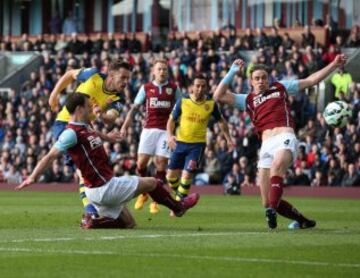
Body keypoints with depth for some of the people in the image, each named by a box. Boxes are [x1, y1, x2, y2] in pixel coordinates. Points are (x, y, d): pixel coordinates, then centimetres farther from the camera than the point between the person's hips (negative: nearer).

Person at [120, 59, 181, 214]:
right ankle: (144, 193, 15)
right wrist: (125, 126, 0)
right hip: (149, 129, 1)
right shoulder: (146, 88, 8)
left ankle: (155, 201, 2)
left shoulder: (173, 88, 7)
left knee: (161, 164, -6)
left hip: (166, 130, -1)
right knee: (141, 162, -8)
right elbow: (134, 108, 10)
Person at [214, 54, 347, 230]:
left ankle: (272, 211, -49)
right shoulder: (248, 100, 24)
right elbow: (219, 96, 16)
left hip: (285, 138, -3)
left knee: (277, 166, -38)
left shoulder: (280, 88, 22)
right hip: (266, 145, 3)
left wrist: (334, 65, 21)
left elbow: (312, 80, 25)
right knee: (267, 202, -4)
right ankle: (303, 221, 14)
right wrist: (232, 72, 14)